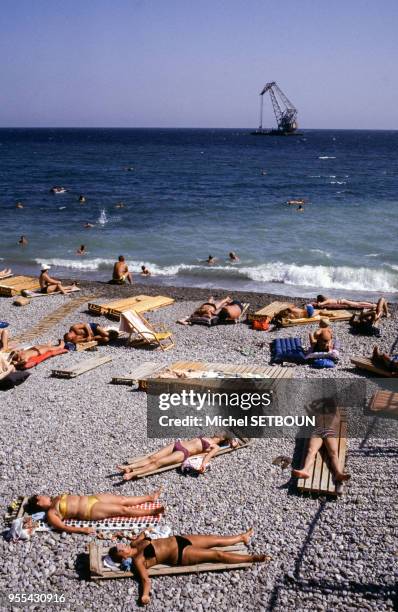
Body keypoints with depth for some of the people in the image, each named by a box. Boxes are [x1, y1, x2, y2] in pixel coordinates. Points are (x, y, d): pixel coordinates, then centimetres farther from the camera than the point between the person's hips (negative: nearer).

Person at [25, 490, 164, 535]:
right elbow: (63, 527, -19)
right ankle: (152, 511, -2)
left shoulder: (55, 499, 13)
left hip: (89, 498, 8)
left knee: (123, 499, 5)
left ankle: (150, 497, 15)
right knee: (123, 510, -9)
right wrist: (82, 530, -25)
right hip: (90, 510, -8)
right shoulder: (51, 514, -11)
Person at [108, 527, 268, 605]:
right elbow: (146, 579, -28)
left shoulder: (134, 544, 3)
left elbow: (143, 534, 25)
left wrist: (139, 536, 8)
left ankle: (243, 537, 36)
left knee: (217, 540, 13)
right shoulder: (137, 560, -17)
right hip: (180, 555, -7)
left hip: (177, 539, 7)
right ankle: (252, 558, 3)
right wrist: (145, 594, -42)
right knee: (218, 555, -8)